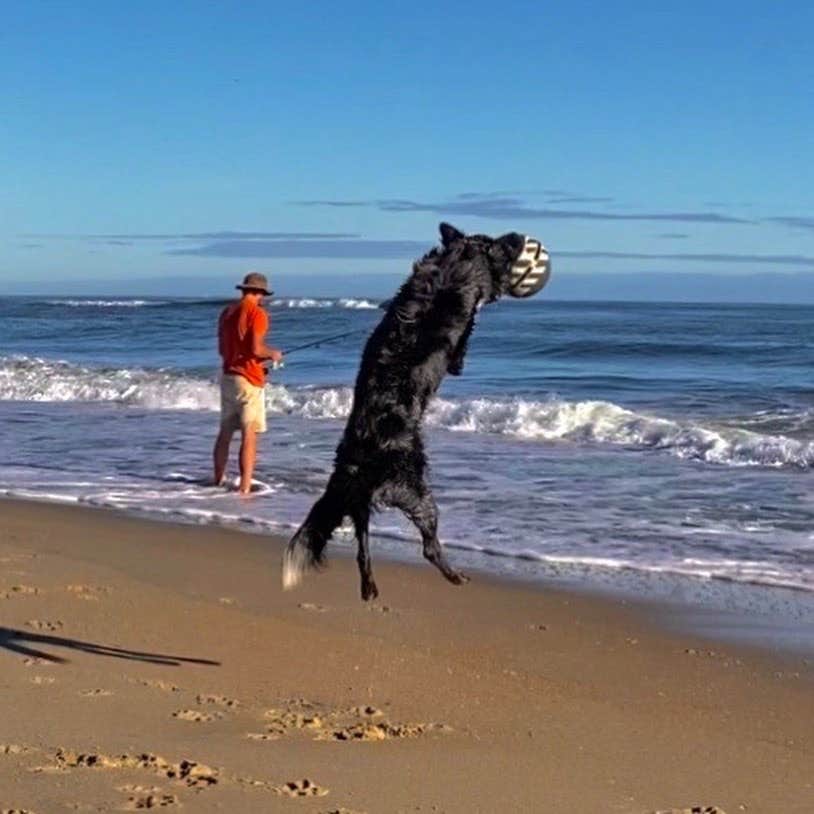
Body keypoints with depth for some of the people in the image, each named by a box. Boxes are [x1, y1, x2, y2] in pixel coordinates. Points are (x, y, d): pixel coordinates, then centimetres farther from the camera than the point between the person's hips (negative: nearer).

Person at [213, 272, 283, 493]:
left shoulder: (227, 312, 12)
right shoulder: (257, 313, -12)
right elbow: (256, 348, -21)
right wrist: (273, 354, 0)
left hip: (228, 377, 8)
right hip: (249, 379, -8)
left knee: (225, 432, 16)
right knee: (249, 435, -7)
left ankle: (219, 480, 24)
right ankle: (245, 486, -11)